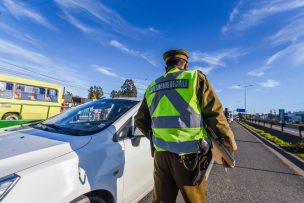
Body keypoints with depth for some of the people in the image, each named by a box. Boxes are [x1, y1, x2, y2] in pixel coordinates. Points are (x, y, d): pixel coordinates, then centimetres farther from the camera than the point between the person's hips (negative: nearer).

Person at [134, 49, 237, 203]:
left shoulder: (152, 88, 11)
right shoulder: (195, 77, -2)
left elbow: (140, 121, 13)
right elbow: (214, 114, -5)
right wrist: (229, 140, 8)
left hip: (161, 154, 4)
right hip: (189, 155, -3)